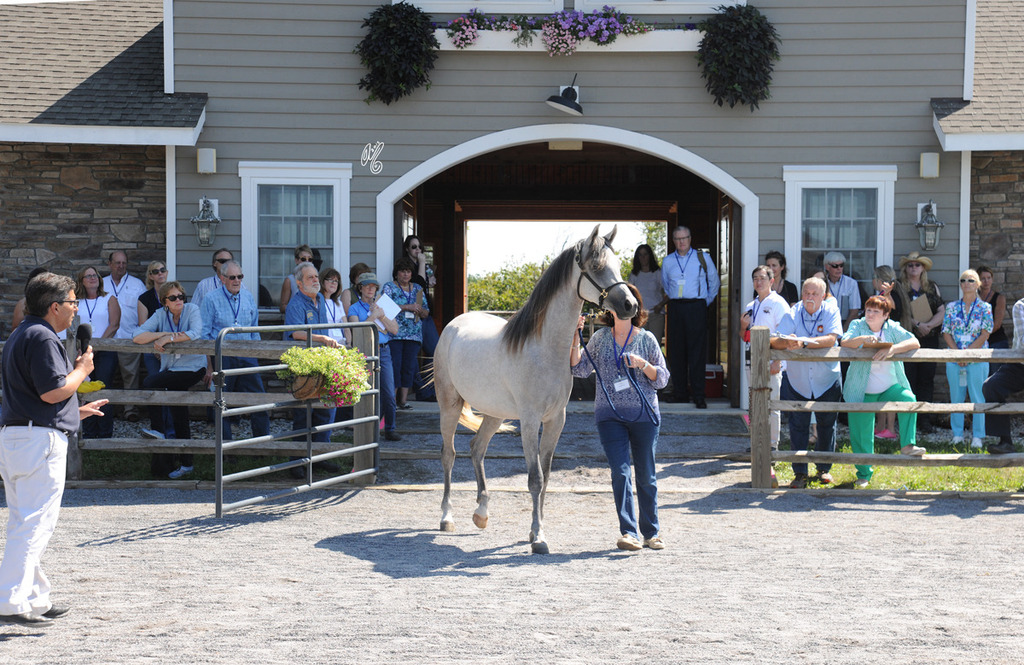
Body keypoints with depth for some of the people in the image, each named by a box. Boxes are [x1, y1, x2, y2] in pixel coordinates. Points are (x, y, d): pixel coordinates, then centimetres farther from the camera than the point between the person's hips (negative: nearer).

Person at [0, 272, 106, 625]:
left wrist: (75, 411, 30)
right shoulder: (42, 337, -13)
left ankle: (36, 599, 24)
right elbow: (53, 391, -21)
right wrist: (82, 370, -4)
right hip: (40, 440, -11)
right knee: (35, 523, -10)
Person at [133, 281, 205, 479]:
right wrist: (166, 333, -23)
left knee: (150, 383, -21)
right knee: (179, 417, 10)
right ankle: (185, 463, 20)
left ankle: (158, 432, -5)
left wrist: (168, 338, -27)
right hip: (172, 369, 5)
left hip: (192, 368, -5)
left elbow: (195, 333, -27)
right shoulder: (161, 315, -1)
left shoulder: (192, 310, -9)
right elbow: (137, 337, -13)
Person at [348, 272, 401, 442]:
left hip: (384, 352, 3)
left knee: (388, 394, -2)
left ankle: (389, 429, 5)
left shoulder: (383, 306, 16)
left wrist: (381, 316, -5)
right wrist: (373, 316, -12)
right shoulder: (354, 308, 5)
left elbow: (394, 330, 7)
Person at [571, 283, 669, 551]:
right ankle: (628, 532, -11)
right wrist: (575, 338, -5)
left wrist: (642, 364, -14)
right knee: (620, 473, -11)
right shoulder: (601, 337, 6)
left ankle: (652, 533, 19)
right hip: (610, 416, 0)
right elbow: (580, 370, 4)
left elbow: (663, 379, 4)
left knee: (646, 476, 7)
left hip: (644, 415, 0)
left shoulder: (647, 339, 3)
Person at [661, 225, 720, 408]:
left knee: (697, 351, -7)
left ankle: (699, 395, -6)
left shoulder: (702, 258, 4)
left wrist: (706, 303, 13)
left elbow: (714, 282, 14)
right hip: (675, 308, 3)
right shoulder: (668, 261, 11)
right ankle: (680, 392, 10)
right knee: (676, 351, 2)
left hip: (696, 308, -3)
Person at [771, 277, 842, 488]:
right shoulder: (792, 314, -10)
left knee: (827, 425, 12)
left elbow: (830, 339, -26)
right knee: (798, 427, 1)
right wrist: (787, 342, -44)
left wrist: (803, 342, -37)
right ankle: (800, 473, 9)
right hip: (797, 380, 0)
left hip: (826, 381, 0)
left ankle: (824, 468, 29)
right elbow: (774, 341, -21)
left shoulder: (831, 311, -11)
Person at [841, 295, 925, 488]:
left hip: (891, 388, 1)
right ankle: (864, 474, 20)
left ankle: (907, 445, -19)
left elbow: (915, 343, -13)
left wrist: (892, 349, -30)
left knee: (909, 399, -29)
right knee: (861, 434, 2)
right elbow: (844, 342, -19)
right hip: (862, 392, -1)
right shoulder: (858, 325, -1)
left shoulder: (892, 328, 1)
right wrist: (863, 339, -39)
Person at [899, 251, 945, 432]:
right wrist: (917, 324, -17)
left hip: (929, 339, 2)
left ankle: (925, 420, 2)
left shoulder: (932, 288, 14)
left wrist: (929, 325, -12)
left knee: (927, 378, 0)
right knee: (908, 379, -6)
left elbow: (942, 312, 6)